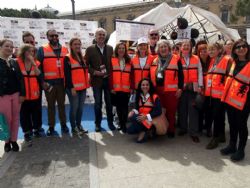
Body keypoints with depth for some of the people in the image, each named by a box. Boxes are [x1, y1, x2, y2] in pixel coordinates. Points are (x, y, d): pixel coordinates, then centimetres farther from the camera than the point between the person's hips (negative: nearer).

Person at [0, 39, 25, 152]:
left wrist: (22, 94, 1)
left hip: (16, 95, 4)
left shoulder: (14, 63, 10)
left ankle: (14, 140, 21)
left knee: (15, 119, 8)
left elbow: (20, 78, 8)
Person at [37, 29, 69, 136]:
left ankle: (63, 124, 24)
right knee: (51, 105, 8)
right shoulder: (42, 50, -1)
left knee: (61, 104, 12)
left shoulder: (65, 50, 8)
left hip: (61, 82, 2)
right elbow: (38, 66, -4)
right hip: (49, 83, -2)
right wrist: (42, 81, -10)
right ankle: (51, 127, 19)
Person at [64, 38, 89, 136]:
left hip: (82, 87, 7)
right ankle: (74, 128, 11)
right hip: (73, 88, -7)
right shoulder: (68, 58, -6)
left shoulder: (82, 58, 17)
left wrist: (86, 84, 14)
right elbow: (67, 74, -12)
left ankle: (79, 125, 26)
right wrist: (71, 87, -18)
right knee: (74, 108, -1)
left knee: (80, 108, 13)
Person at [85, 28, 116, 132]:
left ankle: (110, 122, 24)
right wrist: (94, 72, -15)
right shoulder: (90, 49, -2)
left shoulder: (110, 48, 6)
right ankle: (98, 123, 22)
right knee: (98, 103, 6)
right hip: (97, 80, -2)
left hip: (108, 80, 2)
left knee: (109, 102, 9)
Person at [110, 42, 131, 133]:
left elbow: (131, 75, 7)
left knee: (125, 106, 1)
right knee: (118, 106, 8)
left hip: (126, 89, 1)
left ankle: (123, 124, 9)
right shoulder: (112, 60, 2)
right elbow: (110, 75, -2)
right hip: (116, 89, 0)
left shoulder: (129, 61, 9)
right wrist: (111, 87, -8)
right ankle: (121, 123, 20)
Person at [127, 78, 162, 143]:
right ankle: (147, 131, 2)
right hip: (141, 119, 7)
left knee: (132, 118, -26)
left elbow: (159, 111, -15)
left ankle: (144, 132, -6)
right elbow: (137, 108, 10)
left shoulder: (155, 97, -6)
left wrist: (146, 116, -26)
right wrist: (133, 111, -15)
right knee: (129, 130, -14)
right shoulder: (139, 97, 12)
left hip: (151, 120, -6)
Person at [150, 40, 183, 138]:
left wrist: (180, 88, -9)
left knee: (170, 111, 4)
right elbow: (151, 75, 14)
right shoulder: (154, 60, 10)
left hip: (171, 90, -4)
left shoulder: (176, 59, -3)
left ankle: (171, 130, 19)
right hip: (157, 90, 4)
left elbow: (180, 75, -4)